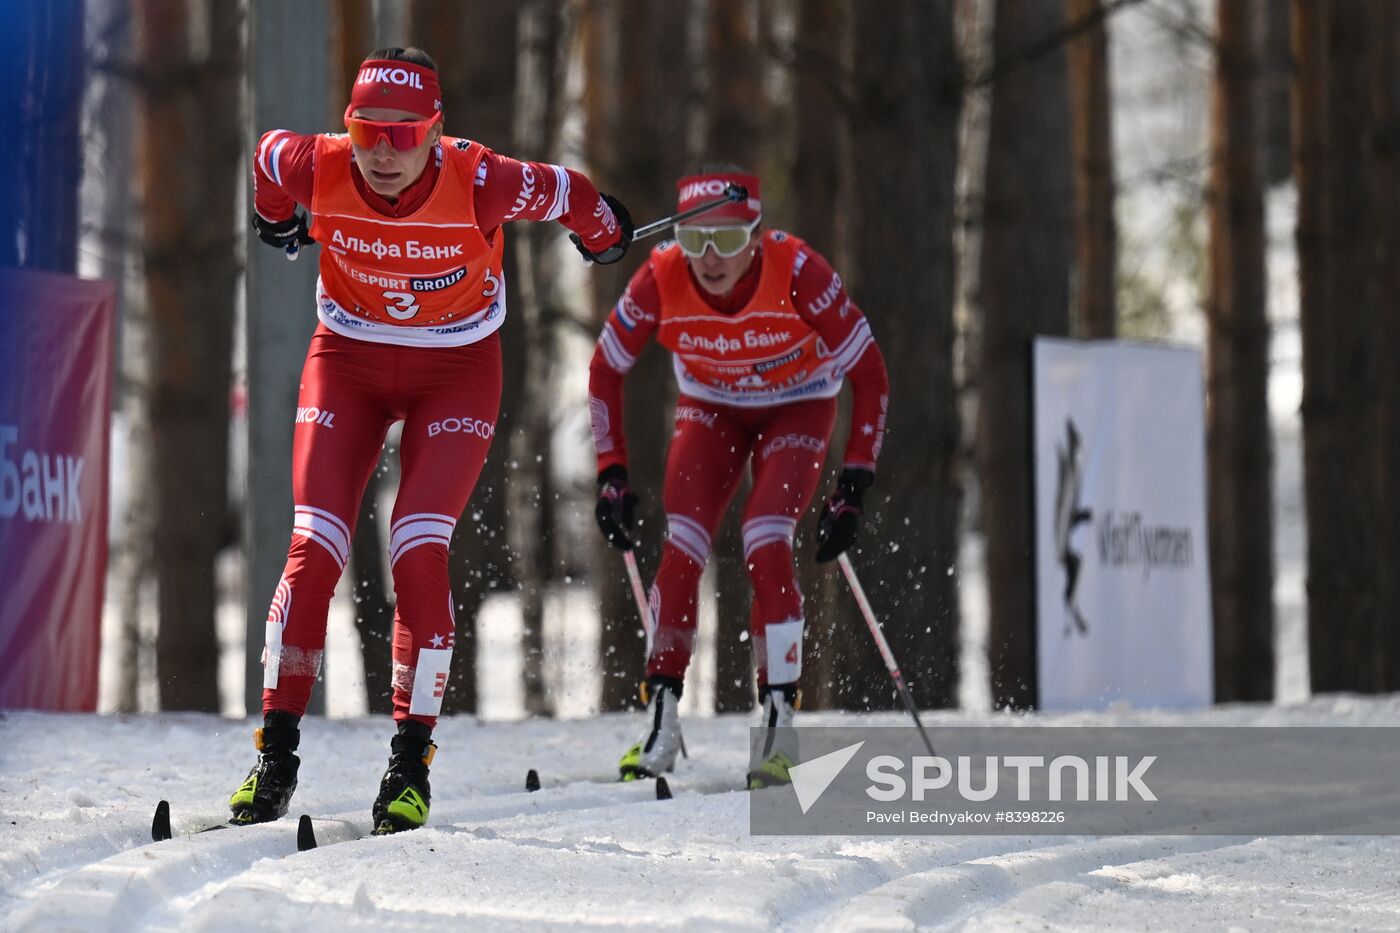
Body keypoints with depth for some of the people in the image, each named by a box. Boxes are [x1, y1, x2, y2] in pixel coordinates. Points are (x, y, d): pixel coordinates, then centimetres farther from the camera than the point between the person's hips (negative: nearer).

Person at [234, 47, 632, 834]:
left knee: (420, 553, -16)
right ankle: (276, 758, -4)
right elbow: (267, 156, 3)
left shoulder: (478, 182, -28)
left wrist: (607, 238, 13)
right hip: (348, 362, 2)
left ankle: (412, 763, -7)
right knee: (315, 551, -10)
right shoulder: (316, 170, -21)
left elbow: (572, 198, -9)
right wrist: (277, 223, 24)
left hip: (457, 371, -2)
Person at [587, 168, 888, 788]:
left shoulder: (797, 272, -33)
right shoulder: (661, 280, -26)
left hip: (797, 408, -2)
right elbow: (605, 371, -9)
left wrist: (853, 487, -24)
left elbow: (868, 374, -22)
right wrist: (612, 476, -12)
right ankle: (661, 722, -5)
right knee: (680, 551, -15)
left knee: (766, 546, -22)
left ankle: (780, 724, -14)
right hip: (710, 409, 2)